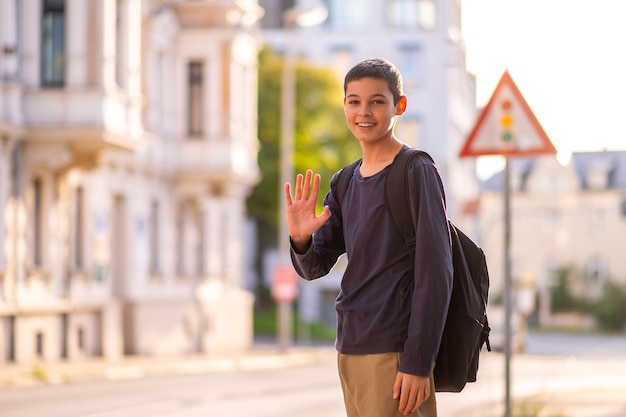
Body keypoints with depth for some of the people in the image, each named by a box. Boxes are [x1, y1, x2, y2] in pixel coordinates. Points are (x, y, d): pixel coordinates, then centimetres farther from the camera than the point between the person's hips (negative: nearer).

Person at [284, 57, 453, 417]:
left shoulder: (417, 172, -8)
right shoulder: (344, 182, 13)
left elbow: (436, 273, -13)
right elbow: (315, 268, 12)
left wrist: (418, 363, -17)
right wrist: (300, 240, -11)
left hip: (394, 351, -7)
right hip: (349, 347, 7)